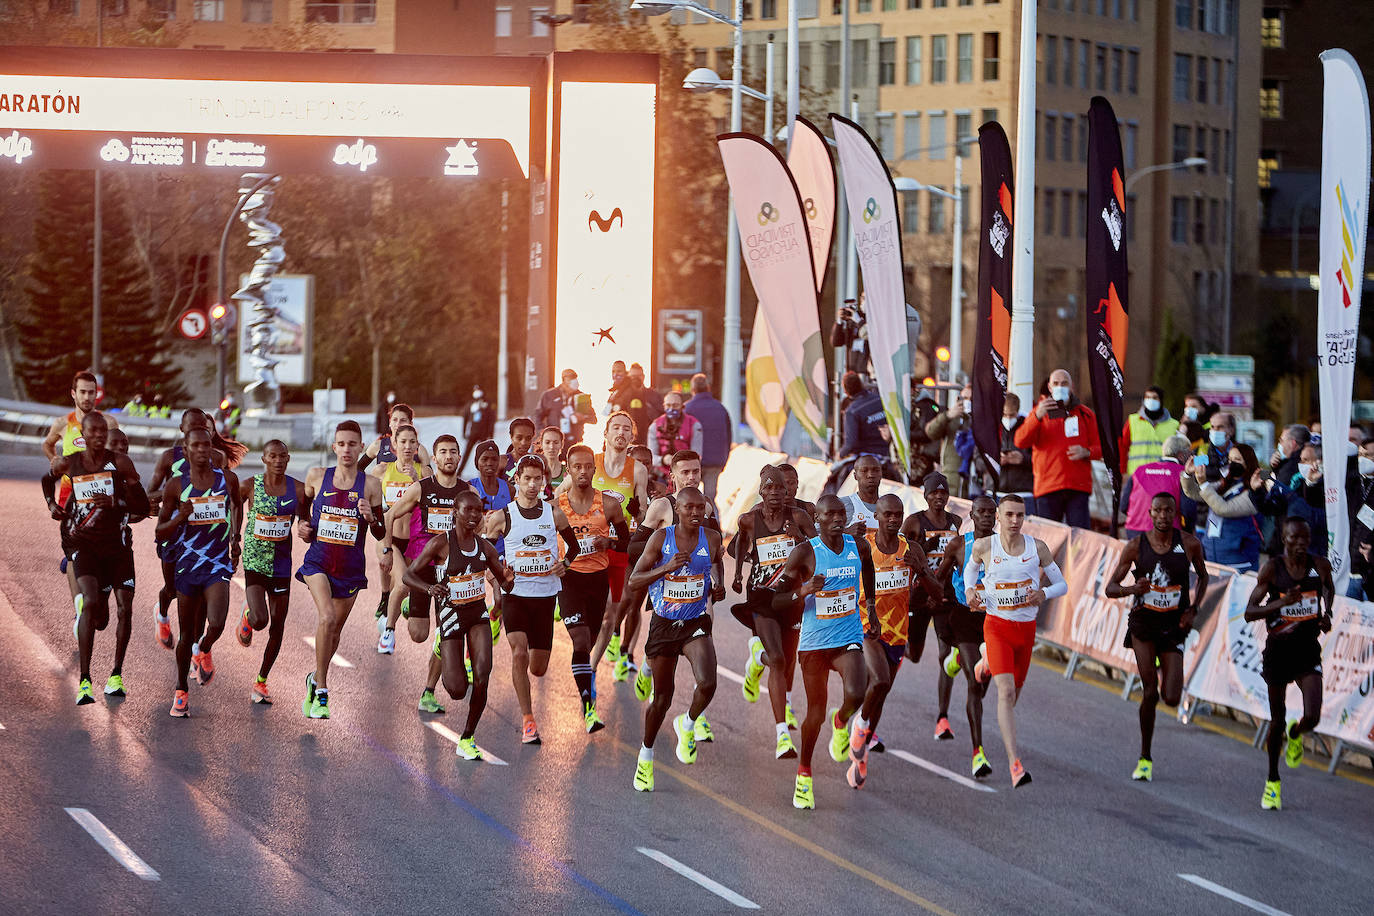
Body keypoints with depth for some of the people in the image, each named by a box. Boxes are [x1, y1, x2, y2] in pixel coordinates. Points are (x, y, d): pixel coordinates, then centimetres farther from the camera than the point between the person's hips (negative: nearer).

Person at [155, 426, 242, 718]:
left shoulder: (227, 479, 2)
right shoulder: (176, 485, -3)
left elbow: (237, 504, 26)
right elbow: (160, 532, 1)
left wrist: (235, 538, 21)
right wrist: (180, 518, -18)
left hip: (219, 565, 0)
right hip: (187, 564, 0)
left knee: (216, 624, -21)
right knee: (186, 633, 7)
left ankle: (204, 651, 15)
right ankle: (181, 691, 25)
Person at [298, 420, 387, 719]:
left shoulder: (370, 485, -2)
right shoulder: (316, 477, -1)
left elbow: (381, 535, 4)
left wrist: (371, 518, -16)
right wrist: (302, 526, 0)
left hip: (351, 566, 2)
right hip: (318, 560, -2)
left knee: (335, 629, 13)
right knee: (327, 617, -23)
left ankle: (315, 679, 41)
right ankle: (321, 693, -14)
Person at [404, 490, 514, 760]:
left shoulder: (485, 547, 2)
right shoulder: (440, 543, -11)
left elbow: (504, 583, 12)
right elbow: (408, 575, -10)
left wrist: (508, 579, -13)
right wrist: (429, 588, -30)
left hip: (478, 612, 3)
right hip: (450, 613, -3)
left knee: (482, 677, -17)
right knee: (457, 691, -6)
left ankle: (467, 739, 0)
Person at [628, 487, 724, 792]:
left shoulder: (711, 538, -3)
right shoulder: (661, 538, -10)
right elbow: (634, 580, -10)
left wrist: (718, 584, 1)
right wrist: (667, 568, -24)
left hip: (696, 625, 1)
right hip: (664, 625, -1)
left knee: (707, 684, -24)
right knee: (662, 697, 10)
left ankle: (687, 726, 9)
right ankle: (646, 756, 33)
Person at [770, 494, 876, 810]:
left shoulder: (859, 546, 0)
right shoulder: (804, 553, -11)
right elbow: (776, 596, -7)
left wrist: (871, 610, 21)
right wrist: (803, 591, -24)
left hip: (849, 639, 2)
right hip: (814, 642, -2)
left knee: (856, 695, -24)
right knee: (815, 713, 6)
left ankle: (841, 721, 13)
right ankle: (804, 774, 28)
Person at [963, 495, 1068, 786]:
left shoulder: (1037, 547, -3)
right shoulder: (984, 546, -5)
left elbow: (1062, 585, 4)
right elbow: (971, 568, 18)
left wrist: (1044, 594, -17)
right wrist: (970, 590, -2)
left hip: (1026, 628, 3)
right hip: (997, 626, -3)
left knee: (1013, 696, 18)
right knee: (1006, 692, -20)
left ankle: (989, 664, 54)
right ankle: (1015, 764, -26)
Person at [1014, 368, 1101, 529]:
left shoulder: (1085, 414, 14)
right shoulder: (1040, 412, 11)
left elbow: (1100, 448, 14)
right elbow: (1020, 442, -4)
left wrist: (1086, 452, -10)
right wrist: (1037, 417, -19)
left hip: (1079, 486, 0)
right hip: (1047, 487, 0)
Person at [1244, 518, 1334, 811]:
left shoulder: (1320, 565, -2)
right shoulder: (1272, 568, -11)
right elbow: (1249, 612, -13)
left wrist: (1327, 614, 6)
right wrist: (1280, 603, -29)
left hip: (1308, 650, 2)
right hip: (1278, 649, -2)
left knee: (1312, 718, -13)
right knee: (1277, 719, 8)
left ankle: (1294, 734, 26)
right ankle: (1272, 781, 27)